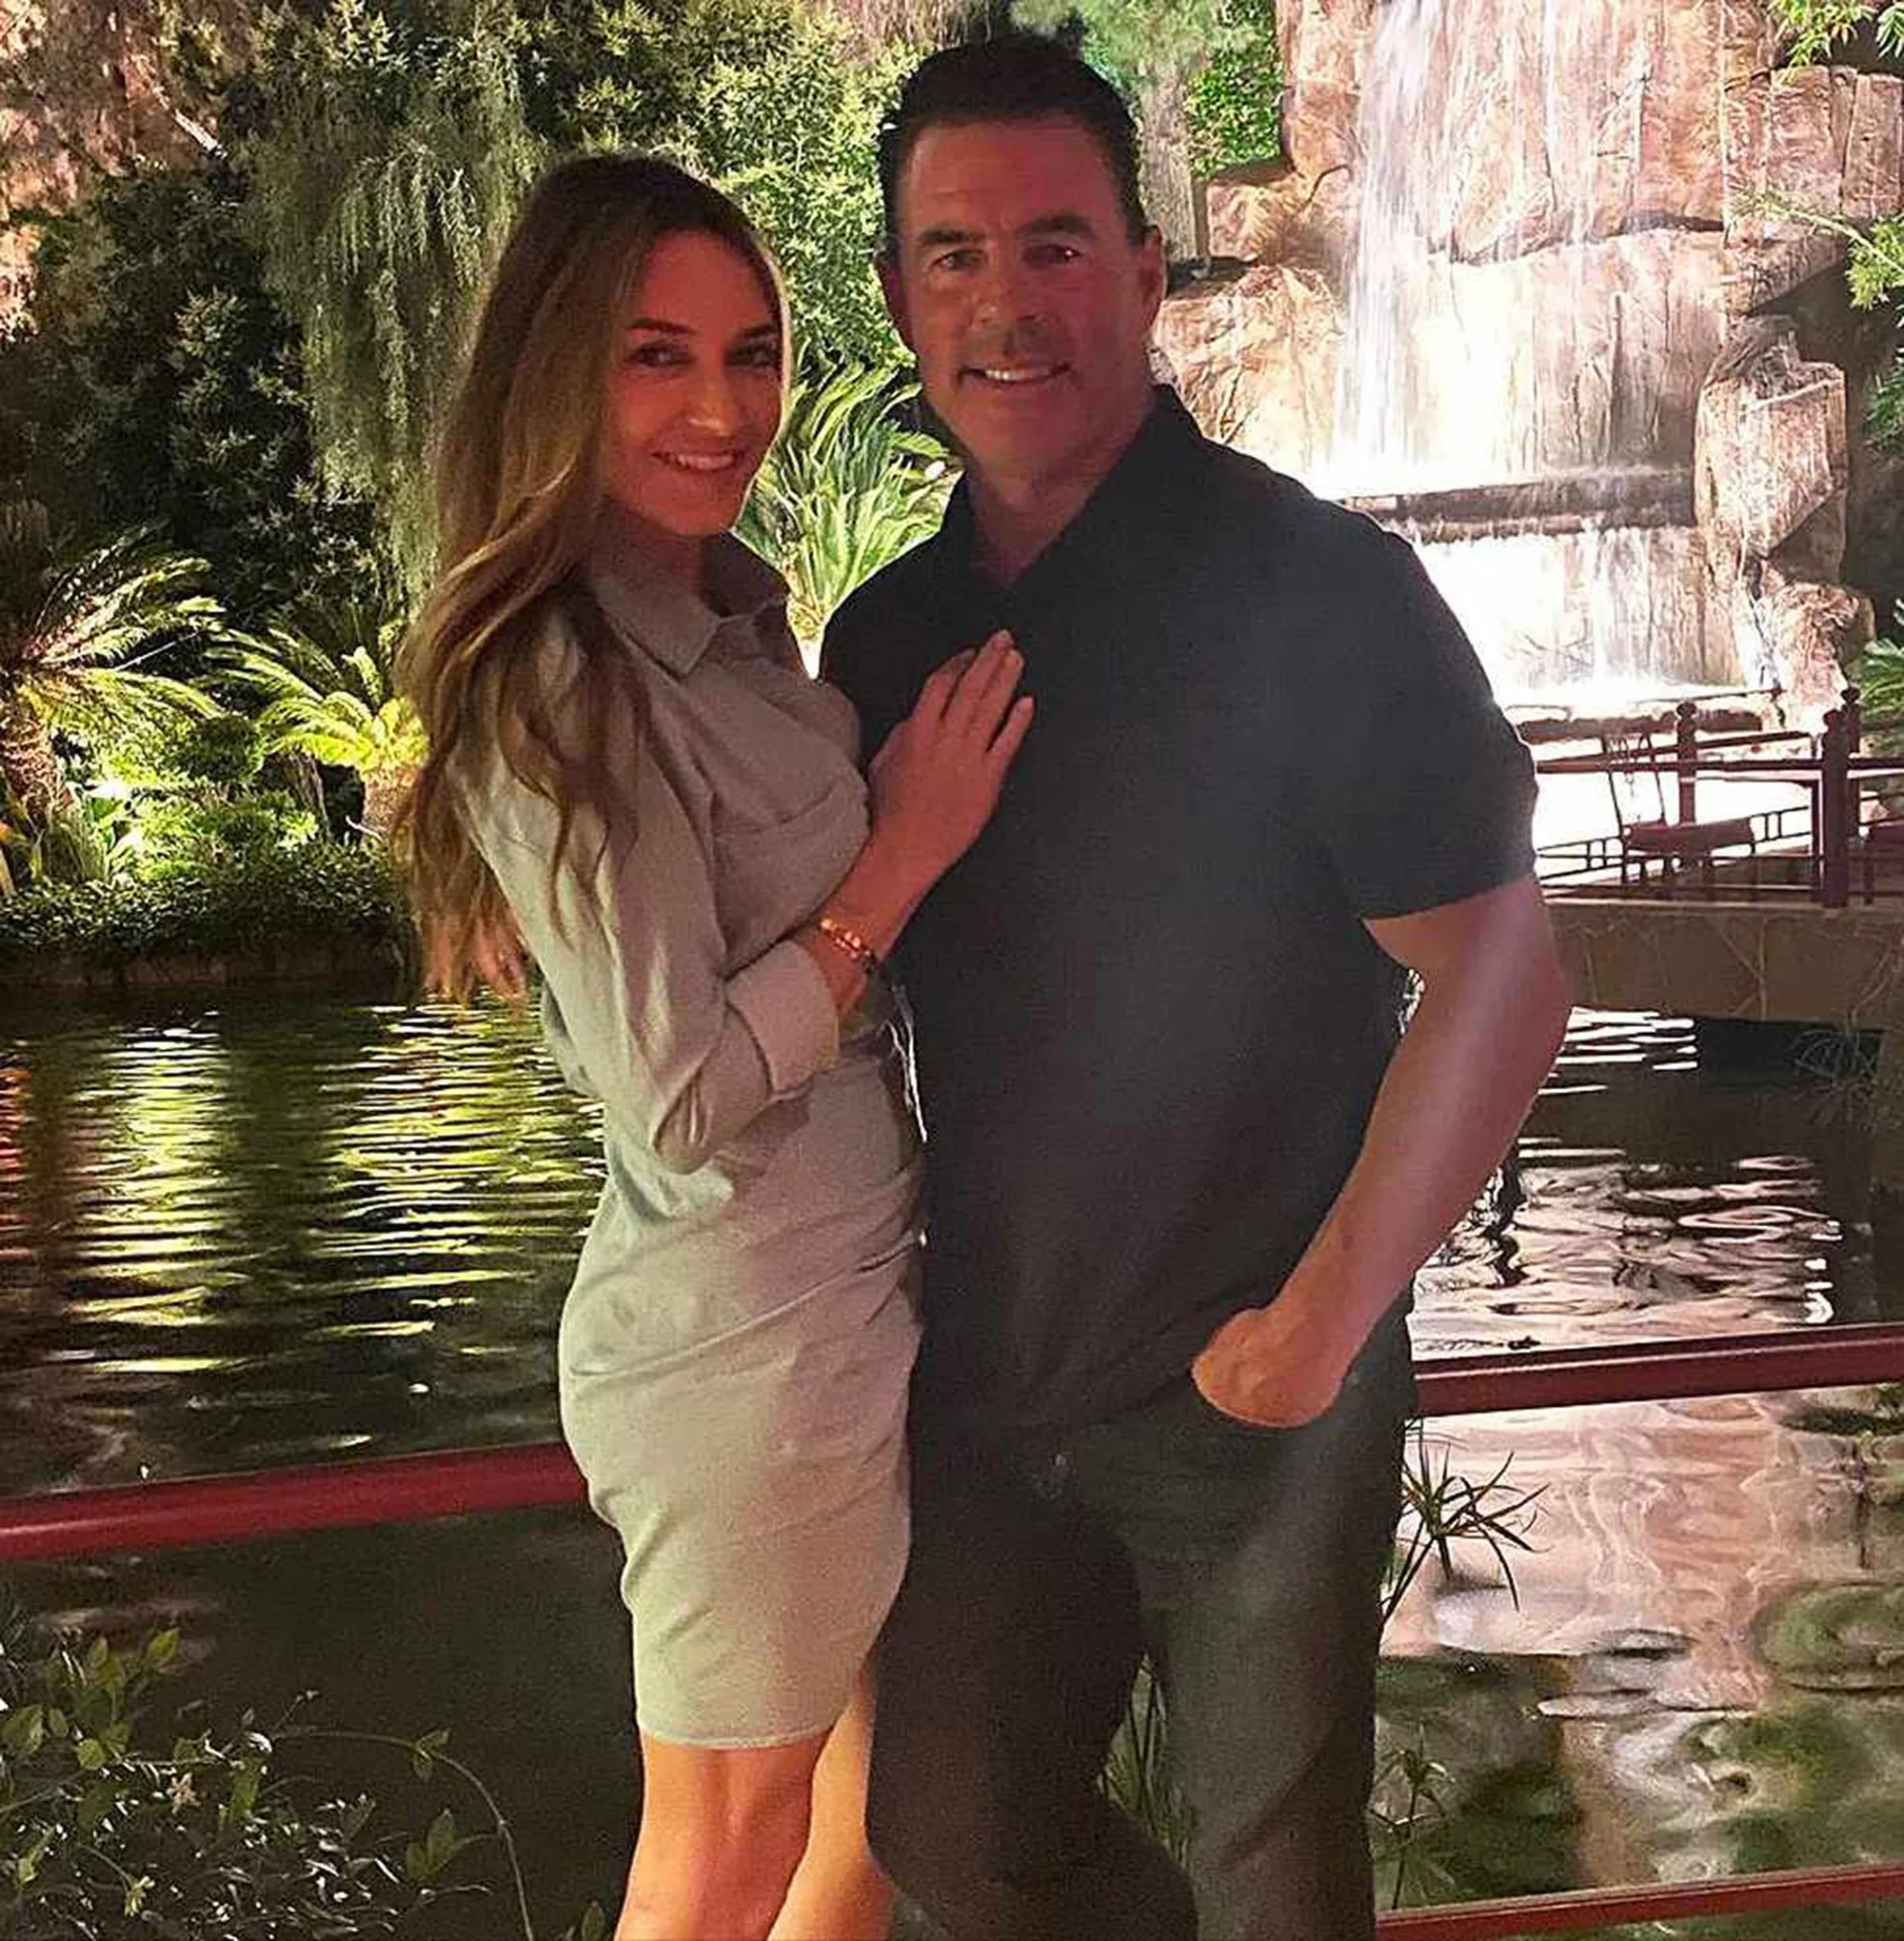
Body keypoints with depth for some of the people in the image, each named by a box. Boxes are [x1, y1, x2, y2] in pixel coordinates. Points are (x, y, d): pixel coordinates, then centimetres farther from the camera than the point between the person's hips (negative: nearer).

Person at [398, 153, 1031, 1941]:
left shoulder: (728, 620, 7)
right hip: (750, 1335, -9)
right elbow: (678, 1094, -23)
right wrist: (905, 853, -18)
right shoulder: (559, 690, -21)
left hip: (861, 1281, 9)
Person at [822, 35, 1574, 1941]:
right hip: (988, 1381, 6)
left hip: (1256, 1387, -5)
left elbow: (1499, 978, -15)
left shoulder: (1312, 588, -14)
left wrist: (1320, 1318, -17)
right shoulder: (886, 635, 4)